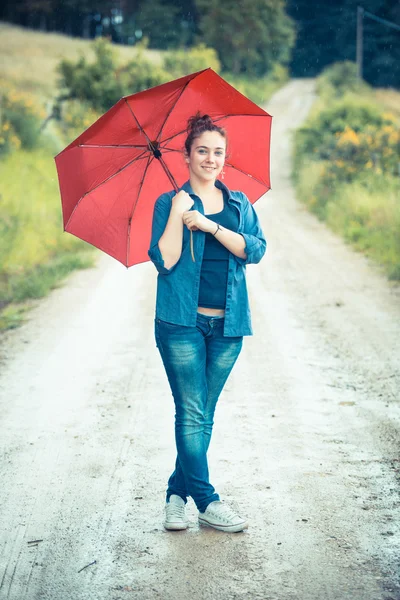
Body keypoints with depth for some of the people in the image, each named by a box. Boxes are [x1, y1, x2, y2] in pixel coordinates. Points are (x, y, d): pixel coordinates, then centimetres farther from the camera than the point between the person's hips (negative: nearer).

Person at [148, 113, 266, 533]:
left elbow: (256, 250, -5)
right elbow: (164, 260, -9)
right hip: (182, 322, -3)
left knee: (204, 416, 7)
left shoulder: (240, 203, 13)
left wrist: (210, 226, -14)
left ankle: (177, 495, 17)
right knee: (191, 414, -5)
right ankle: (208, 503, 1)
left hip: (227, 325, 4)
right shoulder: (169, 203, 4)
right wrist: (179, 212, -14)